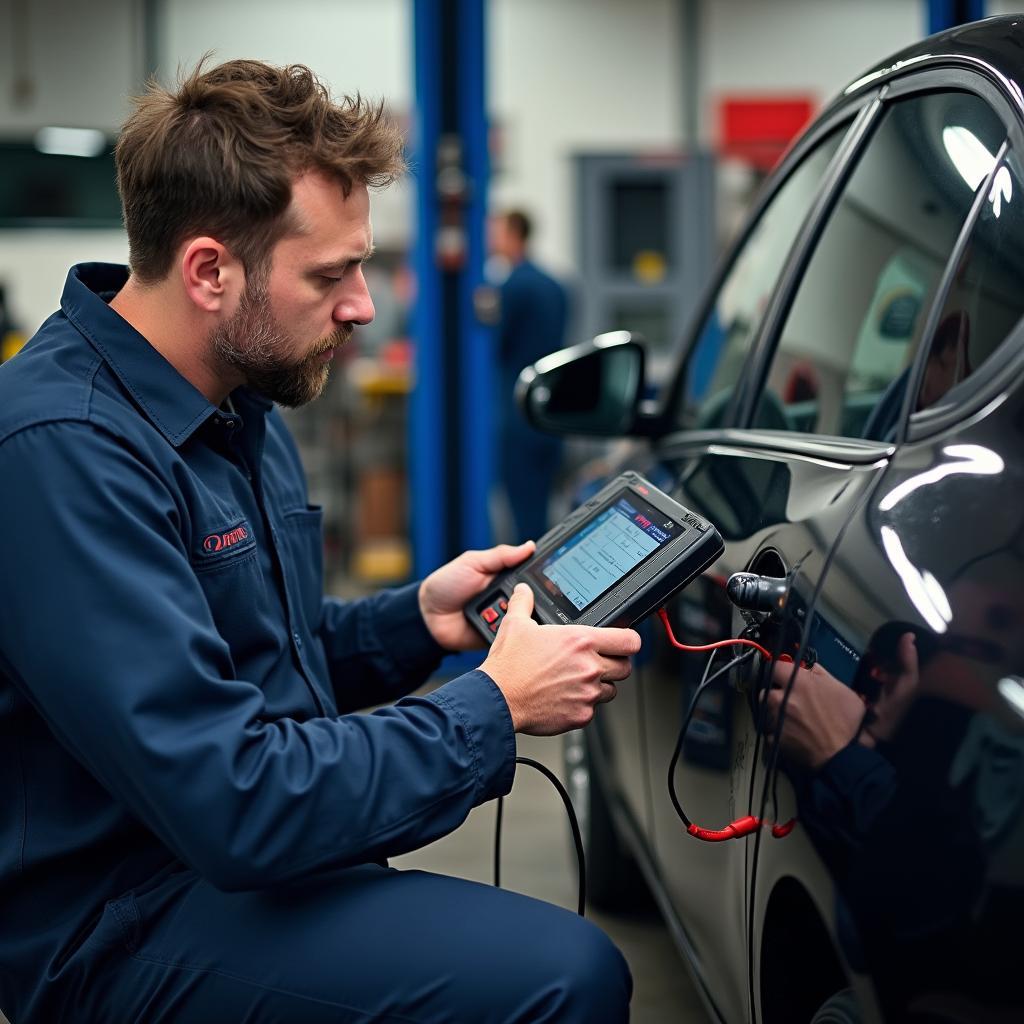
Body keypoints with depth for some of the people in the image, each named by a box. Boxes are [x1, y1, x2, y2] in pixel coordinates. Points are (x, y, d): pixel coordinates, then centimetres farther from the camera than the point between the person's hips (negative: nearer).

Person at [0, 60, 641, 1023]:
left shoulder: (241, 410, 9)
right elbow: (233, 807, -27)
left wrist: (416, 620, 3)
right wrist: (493, 708, -17)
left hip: (244, 868, 9)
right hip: (132, 929, -9)